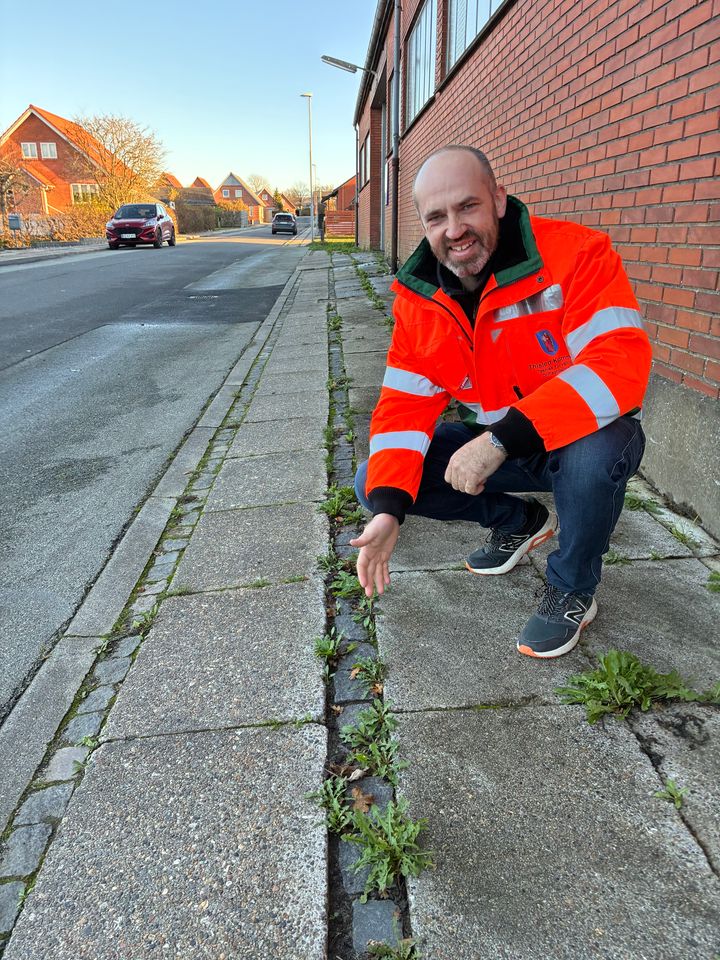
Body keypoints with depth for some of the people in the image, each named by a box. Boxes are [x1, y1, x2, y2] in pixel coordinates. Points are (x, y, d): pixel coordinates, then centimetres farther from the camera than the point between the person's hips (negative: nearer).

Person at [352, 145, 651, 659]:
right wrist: (388, 510, -22)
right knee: (374, 481, -7)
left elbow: (618, 365, -34)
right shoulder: (418, 299, -5)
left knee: (593, 454, -41)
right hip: (492, 447, 5)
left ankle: (573, 591, -7)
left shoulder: (575, 253, -22)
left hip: (586, 437, -4)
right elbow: (404, 404, -8)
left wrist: (501, 439, -40)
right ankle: (519, 519, 14)